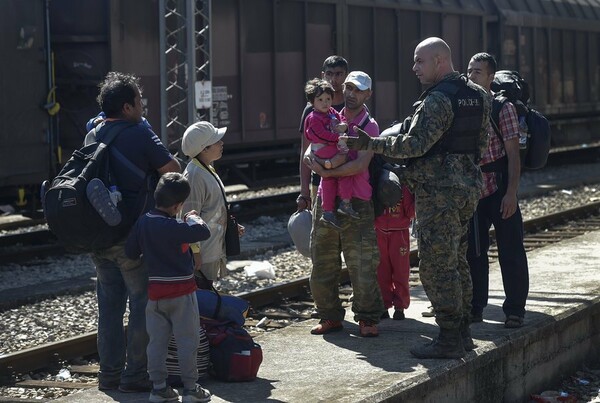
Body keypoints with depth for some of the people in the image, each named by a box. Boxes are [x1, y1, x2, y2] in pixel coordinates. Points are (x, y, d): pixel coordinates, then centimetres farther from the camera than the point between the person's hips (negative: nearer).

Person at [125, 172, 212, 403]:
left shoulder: (143, 222, 0)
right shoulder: (173, 228, -21)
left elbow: (130, 252, 7)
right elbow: (204, 232, -23)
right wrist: (193, 219, -4)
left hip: (155, 290, 6)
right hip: (181, 291, -6)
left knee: (157, 341, 11)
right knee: (187, 341, 3)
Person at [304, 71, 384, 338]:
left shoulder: (369, 126, -2)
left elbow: (360, 165, -14)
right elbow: (311, 153, 22)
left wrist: (326, 172, -15)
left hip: (356, 203, -5)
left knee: (361, 266, -8)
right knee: (322, 264, 7)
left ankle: (367, 318, 3)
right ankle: (330, 316, 17)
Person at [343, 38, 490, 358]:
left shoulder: (438, 99, -17)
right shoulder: (478, 95, 12)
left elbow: (416, 144, -23)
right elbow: (482, 142, 19)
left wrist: (370, 144, -19)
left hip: (438, 190, -10)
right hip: (467, 186, 10)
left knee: (436, 265, -6)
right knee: (457, 260, 16)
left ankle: (448, 340, -6)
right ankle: (462, 332, 21)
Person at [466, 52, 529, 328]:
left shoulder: (502, 109, -4)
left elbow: (513, 153, -8)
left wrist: (511, 193, -15)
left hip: (499, 188, -5)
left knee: (510, 251, 0)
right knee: (473, 251, 10)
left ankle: (515, 310, 7)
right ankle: (475, 308, 20)